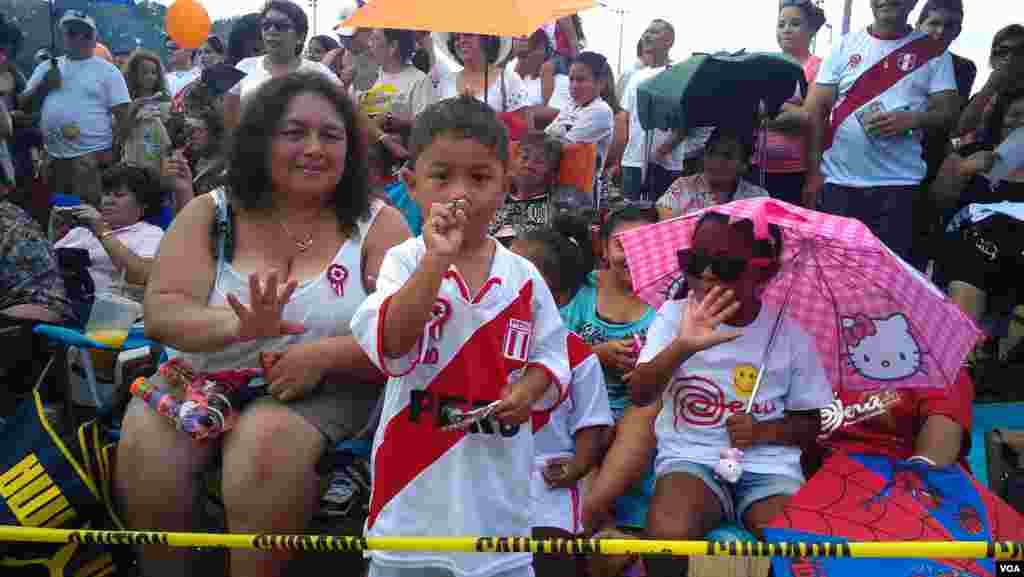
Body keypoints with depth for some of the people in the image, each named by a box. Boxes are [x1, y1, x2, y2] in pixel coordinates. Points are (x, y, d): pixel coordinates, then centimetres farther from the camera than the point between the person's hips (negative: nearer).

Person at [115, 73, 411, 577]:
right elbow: (161, 312, -6)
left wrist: (323, 354, -25)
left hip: (326, 391, -2)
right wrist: (238, 326, -26)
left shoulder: (377, 224, -1)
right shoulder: (209, 214, 5)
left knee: (266, 442, -31)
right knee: (143, 444, -23)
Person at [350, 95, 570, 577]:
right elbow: (388, 345, -24)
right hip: (418, 483, -2)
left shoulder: (522, 276, 1)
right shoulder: (405, 261, -8)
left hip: (498, 481, 3)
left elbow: (551, 351, 10)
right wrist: (436, 259, -29)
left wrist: (529, 390, -10)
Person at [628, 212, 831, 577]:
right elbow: (640, 395, -15)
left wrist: (764, 431, -10)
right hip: (691, 457, -1)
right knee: (668, 536, -31)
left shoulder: (789, 336, 1)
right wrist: (681, 347, -34)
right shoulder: (674, 315, -2)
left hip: (770, 466, 1)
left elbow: (809, 424, 12)